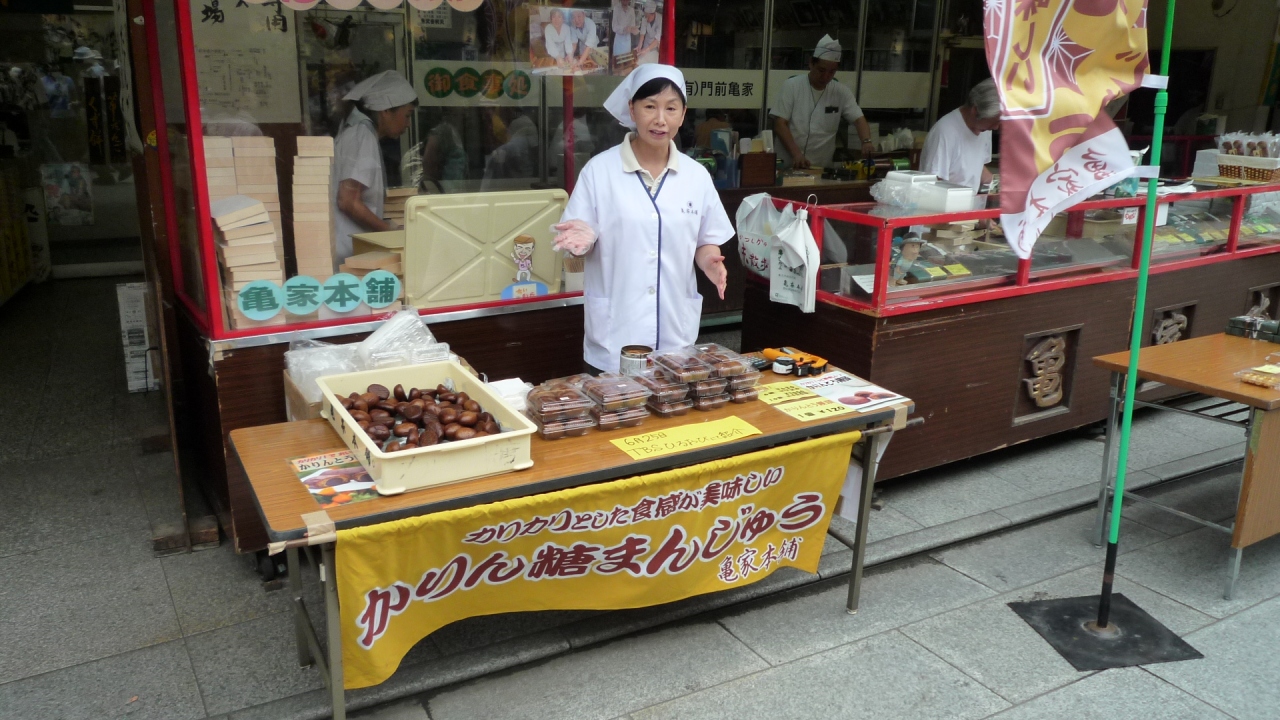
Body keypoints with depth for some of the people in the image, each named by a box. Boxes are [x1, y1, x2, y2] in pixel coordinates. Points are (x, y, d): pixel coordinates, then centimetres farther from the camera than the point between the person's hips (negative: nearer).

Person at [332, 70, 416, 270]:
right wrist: (390, 230, -11)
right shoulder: (363, 136, -11)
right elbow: (348, 201, -18)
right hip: (348, 253, -9)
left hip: (348, 250, 9)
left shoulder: (355, 132, 17)